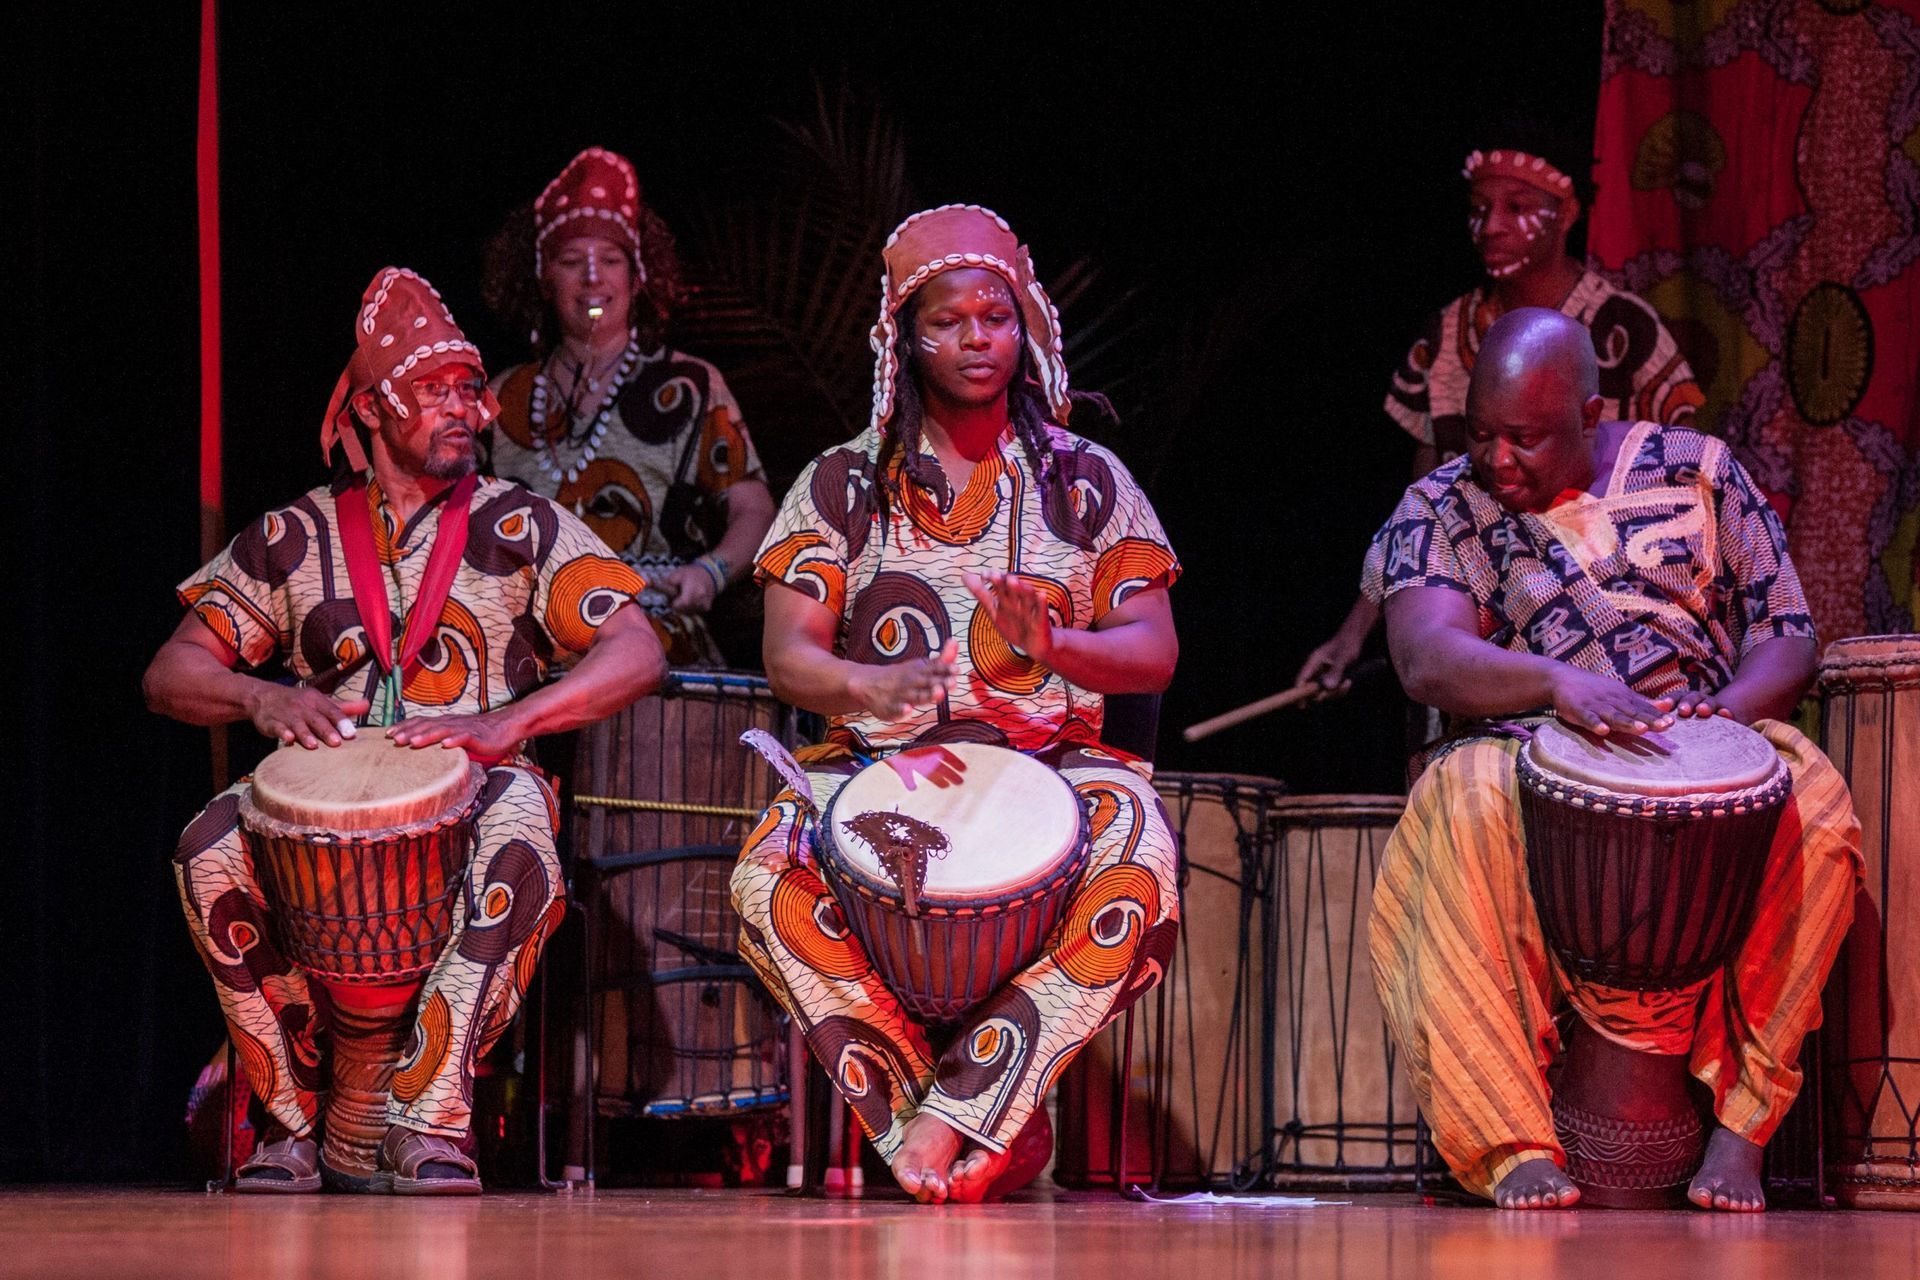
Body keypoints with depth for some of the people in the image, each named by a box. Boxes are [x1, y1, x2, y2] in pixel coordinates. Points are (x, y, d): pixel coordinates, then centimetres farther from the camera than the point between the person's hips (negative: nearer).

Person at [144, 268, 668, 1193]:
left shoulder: (521, 528, 8)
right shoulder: (295, 539, 13)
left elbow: (635, 654, -5)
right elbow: (171, 674, 8)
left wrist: (506, 722, -20)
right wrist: (261, 699, -16)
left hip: (474, 789, -2)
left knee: (520, 832, -38)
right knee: (212, 849, -30)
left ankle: (431, 1117, -36)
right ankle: (295, 1112, -15)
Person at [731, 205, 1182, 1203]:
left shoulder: (1086, 482, 12)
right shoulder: (842, 486, 11)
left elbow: (1154, 653, 5)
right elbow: (787, 654, 1)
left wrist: (1055, 646, -19)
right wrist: (866, 686, -23)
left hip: (1052, 755, 0)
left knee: (1138, 858, -35)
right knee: (769, 877, -32)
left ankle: (959, 1114, -32)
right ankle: (993, 1141, -26)